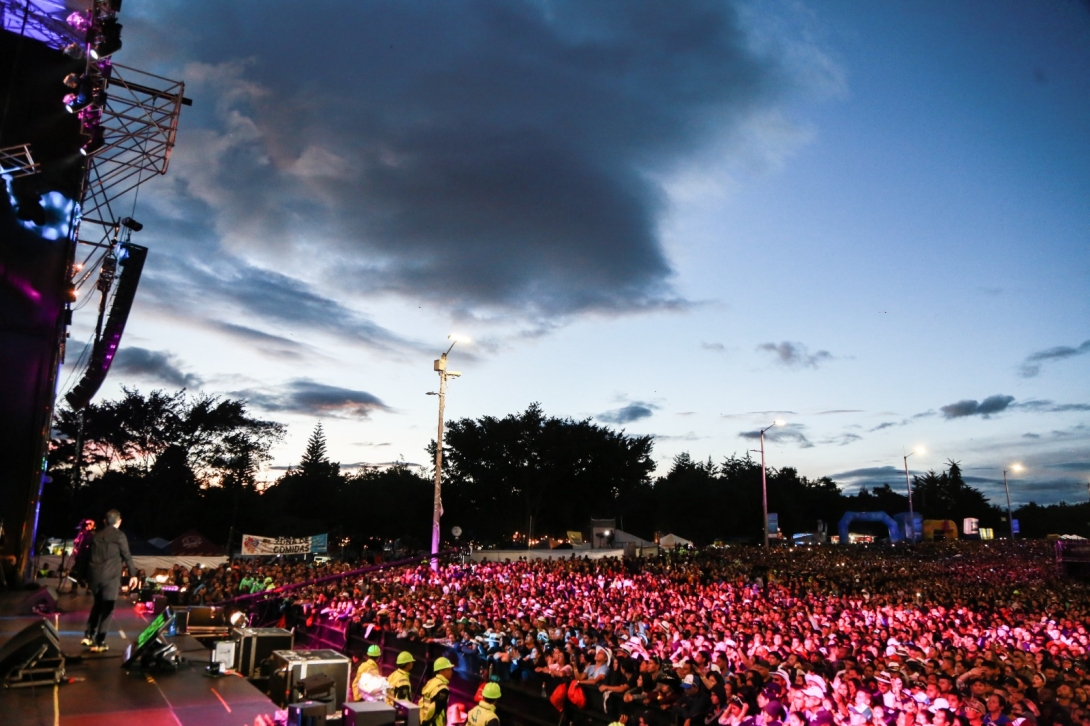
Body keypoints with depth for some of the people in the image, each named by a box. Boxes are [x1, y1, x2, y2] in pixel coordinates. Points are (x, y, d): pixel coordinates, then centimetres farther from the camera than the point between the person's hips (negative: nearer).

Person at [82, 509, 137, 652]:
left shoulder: (97, 535, 11)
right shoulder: (119, 535, -5)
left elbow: (91, 556, 14)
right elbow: (127, 556, -7)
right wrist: (132, 575, -3)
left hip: (95, 575, 6)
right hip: (111, 576, -6)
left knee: (97, 605, 23)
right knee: (107, 608, -1)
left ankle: (89, 635, 22)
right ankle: (99, 642, -3)